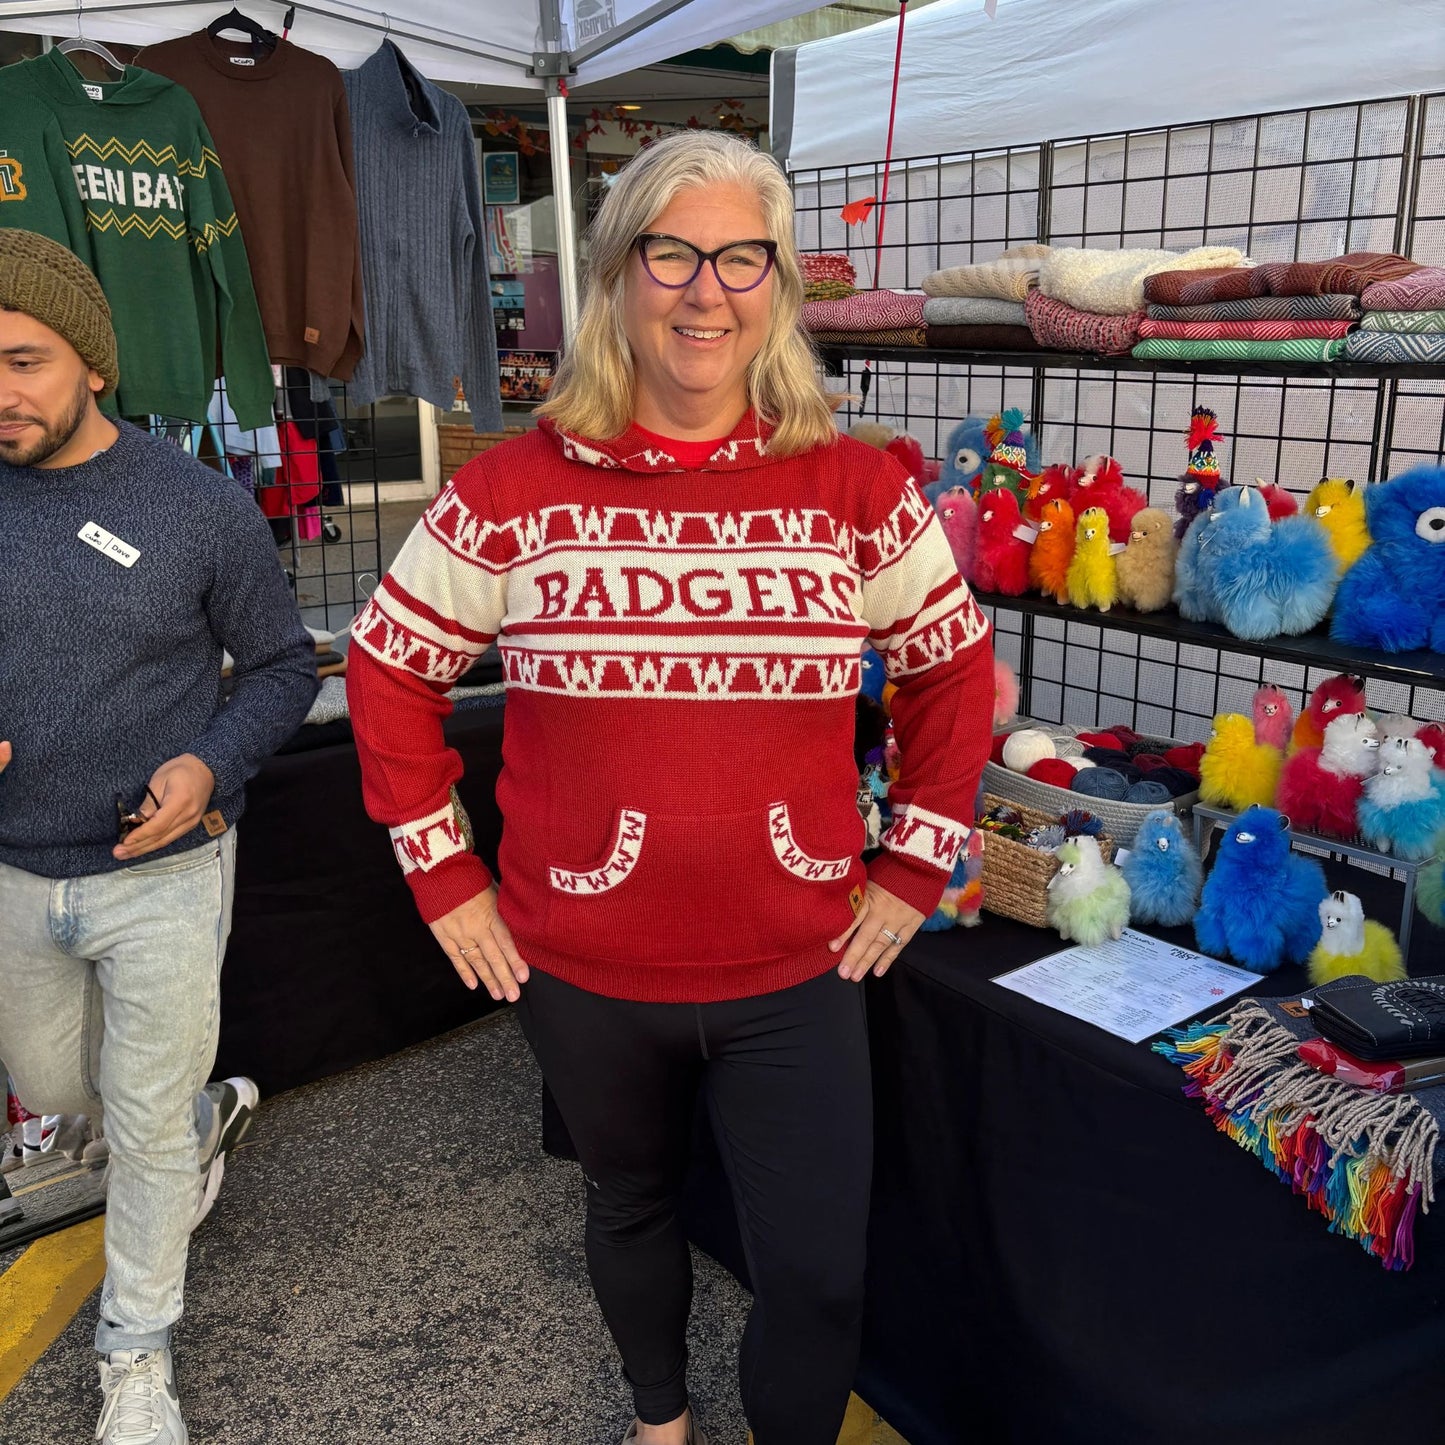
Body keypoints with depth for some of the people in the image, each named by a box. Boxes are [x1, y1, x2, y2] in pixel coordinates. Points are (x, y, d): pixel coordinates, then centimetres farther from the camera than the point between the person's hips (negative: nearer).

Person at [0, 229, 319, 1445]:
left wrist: (211, 764, -21)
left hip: (163, 878, -4)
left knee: (146, 1125, 10)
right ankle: (210, 1113, 56)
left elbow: (283, 665, -3)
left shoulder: (200, 505, -14)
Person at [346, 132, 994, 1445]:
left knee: (822, 1282, 7)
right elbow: (389, 667, 3)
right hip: (584, 968, 1)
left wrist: (915, 865, 3)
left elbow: (954, 662, 7)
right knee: (631, 1205, 24)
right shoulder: (515, 492, -7)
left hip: (797, 970, 0)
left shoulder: (859, 490, -5)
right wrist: (442, 875, 0)